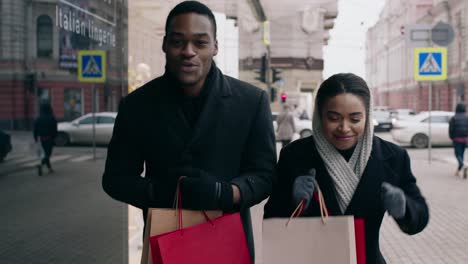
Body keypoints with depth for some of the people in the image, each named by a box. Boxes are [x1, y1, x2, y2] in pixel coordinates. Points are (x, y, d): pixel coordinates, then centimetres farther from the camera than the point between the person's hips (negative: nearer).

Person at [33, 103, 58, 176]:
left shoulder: (38, 119, 0)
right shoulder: (52, 119, -10)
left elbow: (35, 129, 2)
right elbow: (55, 130, -11)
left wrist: (36, 138, 12)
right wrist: (54, 137, 1)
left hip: (42, 138, 4)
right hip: (49, 138, -4)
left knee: (46, 153, 17)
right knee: (48, 154, -3)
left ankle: (50, 168, 22)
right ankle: (41, 164, -27)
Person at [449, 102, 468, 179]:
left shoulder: (453, 118, -6)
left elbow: (451, 129, -8)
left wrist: (452, 137, 7)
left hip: (457, 139, -3)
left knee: (458, 154, -2)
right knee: (461, 154, 16)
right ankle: (458, 170, 21)